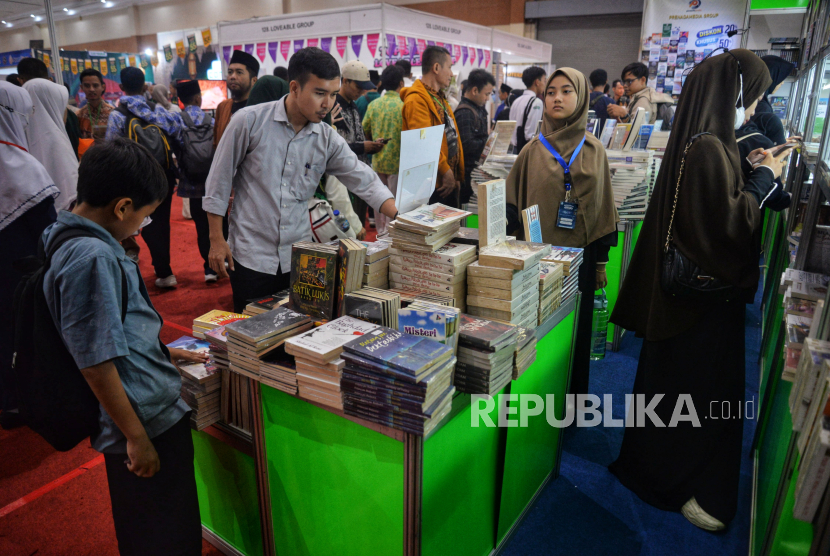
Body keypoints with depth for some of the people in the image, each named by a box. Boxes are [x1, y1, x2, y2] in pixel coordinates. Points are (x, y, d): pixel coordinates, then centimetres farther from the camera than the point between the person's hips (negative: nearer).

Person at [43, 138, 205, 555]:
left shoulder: (72, 242, 7)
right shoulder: (93, 258, -25)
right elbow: (96, 362, -25)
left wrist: (163, 351, 24)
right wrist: (136, 436, -19)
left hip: (150, 414, 10)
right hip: (148, 421, -10)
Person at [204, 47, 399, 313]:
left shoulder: (328, 139, 0)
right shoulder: (250, 121, -9)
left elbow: (366, 182, -4)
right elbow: (219, 181, -3)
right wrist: (217, 239, -3)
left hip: (299, 258, 4)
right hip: (251, 256, -3)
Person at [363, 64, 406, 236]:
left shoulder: (373, 104, 0)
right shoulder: (403, 106, -14)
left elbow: (365, 130, 7)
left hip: (377, 159, 5)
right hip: (396, 160, -5)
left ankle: (381, 231, 26)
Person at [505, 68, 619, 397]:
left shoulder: (594, 151, 4)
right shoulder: (534, 150, 2)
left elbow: (602, 208, 6)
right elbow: (513, 204, 4)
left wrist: (601, 261, 5)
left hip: (579, 256, 1)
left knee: (575, 329, 10)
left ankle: (573, 391, 28)